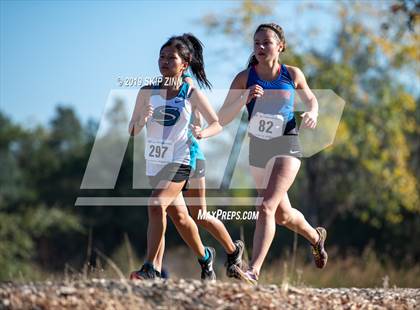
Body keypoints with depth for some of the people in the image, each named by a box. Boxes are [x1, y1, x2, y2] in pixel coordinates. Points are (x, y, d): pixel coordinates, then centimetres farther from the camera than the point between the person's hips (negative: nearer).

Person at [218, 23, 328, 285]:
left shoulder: (293, 74, -5)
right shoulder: (245, 78, -6)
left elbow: (310, 98, 15)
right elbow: (222, 119, -9)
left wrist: (312, 113, -8)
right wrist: (244, 99, -26)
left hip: (286, 147, -3)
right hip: (258, 149, 3)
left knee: (267, 207, -22)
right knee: (283, 215, 19)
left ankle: (254, 272, -27)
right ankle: (316, 237, 50)